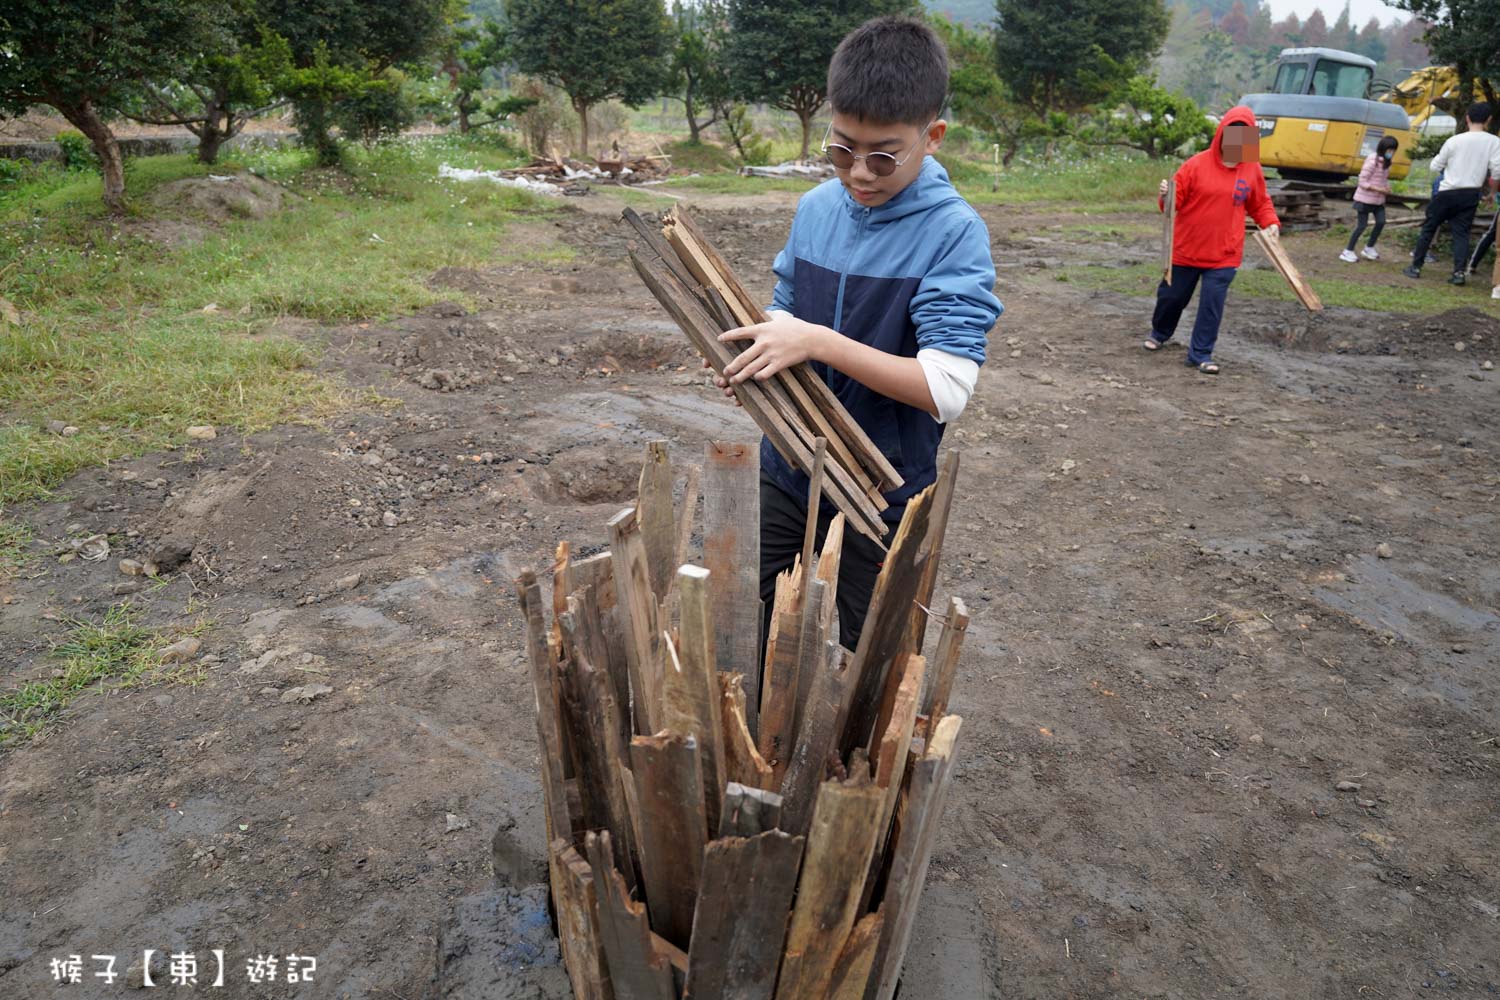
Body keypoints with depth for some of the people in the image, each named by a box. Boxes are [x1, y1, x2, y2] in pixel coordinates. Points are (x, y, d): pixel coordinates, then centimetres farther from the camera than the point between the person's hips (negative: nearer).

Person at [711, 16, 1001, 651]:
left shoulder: (953, 234, -18)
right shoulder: (816, 207, -1)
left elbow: (947, 389, -25)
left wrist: (819, 343, -30)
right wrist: (754, 350, -10)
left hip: (881, 498, -5)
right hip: (787, 471, 5)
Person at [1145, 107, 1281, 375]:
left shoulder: (1253, 170, 2)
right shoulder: (1197, 164, -8)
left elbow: (1260, 204, 15)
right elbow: (1175, 201, -6)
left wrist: (1271, 223, 0)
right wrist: (1166, 197, -27)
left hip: (1224, 255, 1)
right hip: (1186, 249, -1)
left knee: (1212, 305, -3)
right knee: (1172, 295, 13)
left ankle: (1201, 354, 8)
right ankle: (1160, 333, 41)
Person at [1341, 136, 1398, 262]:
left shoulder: (1386, 162, 6)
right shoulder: (1372, 161, -18)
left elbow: (1384, 179, 16)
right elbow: (1362, 182, -19)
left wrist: (1387, 187, -6)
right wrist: (1379, 189, -22)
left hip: (1378, 199, 7)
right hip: (1365, 199, -7)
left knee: (1381, 222, 0)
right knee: (1361, 226, -4)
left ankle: (1369, 248, 16)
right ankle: (1348, 252, 6)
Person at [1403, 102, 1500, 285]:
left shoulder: (1455, 140, -7)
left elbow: (1435, 166, 2)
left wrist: (1440, 156, 22)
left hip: (1447, 193, -2)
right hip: (1471, 194, 2)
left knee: (1428, 228, 9)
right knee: (1461, 232, 5)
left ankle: (1415, 267, 11)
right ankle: (1459, 272, -7)